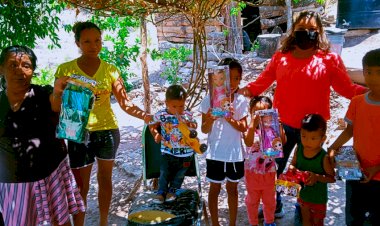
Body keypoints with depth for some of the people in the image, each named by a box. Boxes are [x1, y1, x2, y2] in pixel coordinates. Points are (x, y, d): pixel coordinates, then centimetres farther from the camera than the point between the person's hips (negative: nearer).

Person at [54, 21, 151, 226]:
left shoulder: (110, 70, -1)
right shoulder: (65, 69, -4)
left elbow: (125, 102, -6)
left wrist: (145, 116, -22)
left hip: (108, 130, 2)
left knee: (105, 180, 15)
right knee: (81, 186, 3)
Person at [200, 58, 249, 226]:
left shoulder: (241, 101, -6)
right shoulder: (209, 100, -12)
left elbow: (243, 128, -6)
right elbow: (204, 130, -8)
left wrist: (230, 119, -25)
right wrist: (210, 119, -30)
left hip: (235, 154, 2)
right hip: (215, 154, -2)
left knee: (232, 188, 18)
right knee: (215, 189, 14)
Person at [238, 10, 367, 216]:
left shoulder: (330, 59, -5)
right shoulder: (281, 57, -1)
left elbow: (347, 88, -3)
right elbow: (262, 82, -1)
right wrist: (245, 90, -19)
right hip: (282, 125, 1)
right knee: (273, 168, 14)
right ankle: (274, 208, 38)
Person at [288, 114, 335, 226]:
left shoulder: (324, 157, -27)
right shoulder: (299, 149, -14)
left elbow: (332, 178, -20)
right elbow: (293, 164, 1)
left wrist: (317, 177, -35)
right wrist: (292, 168, -22)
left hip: (318, 197, -4)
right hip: (303, 193, 4)